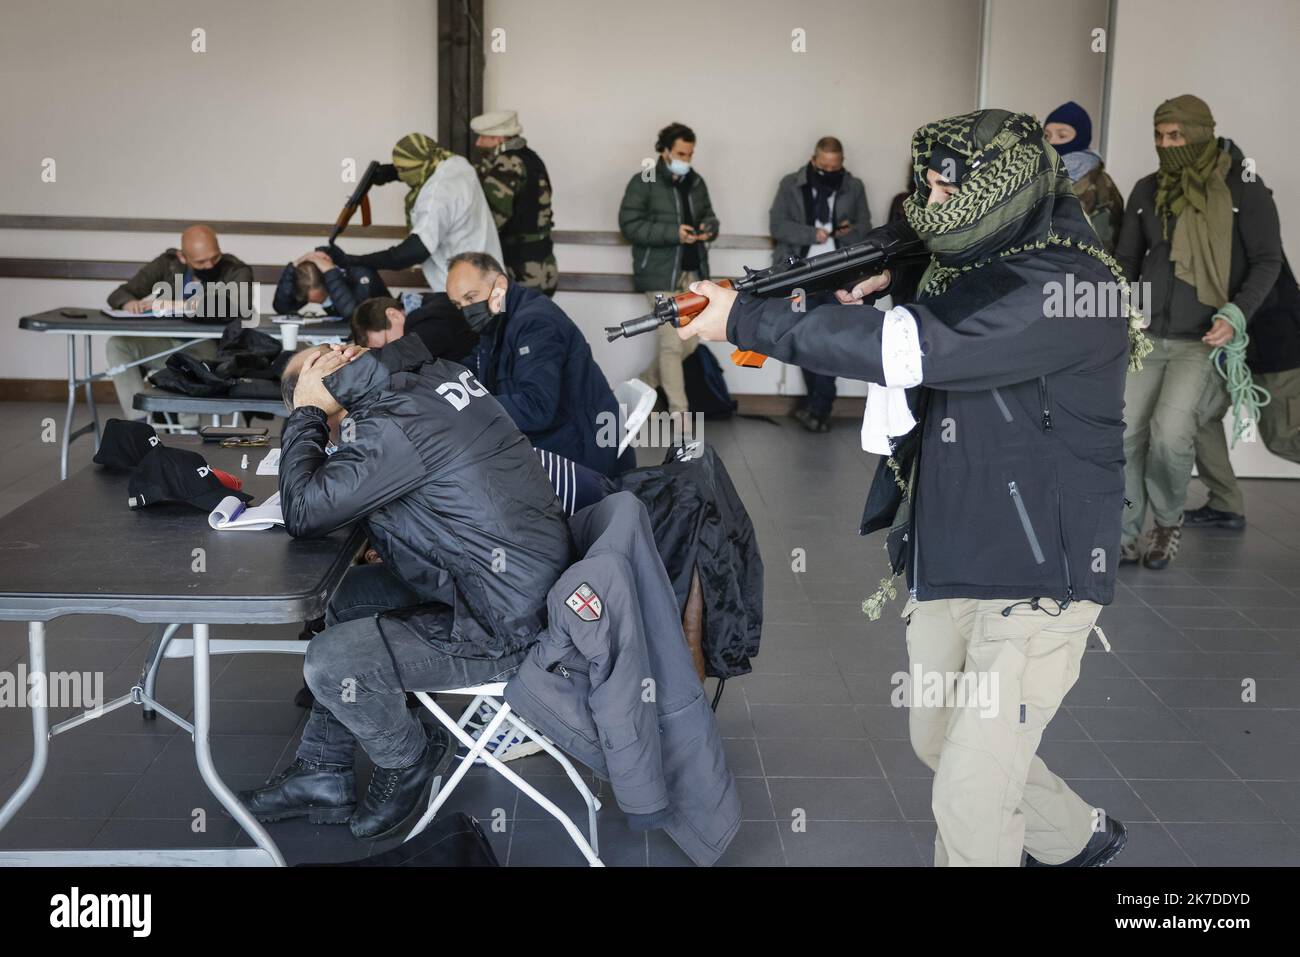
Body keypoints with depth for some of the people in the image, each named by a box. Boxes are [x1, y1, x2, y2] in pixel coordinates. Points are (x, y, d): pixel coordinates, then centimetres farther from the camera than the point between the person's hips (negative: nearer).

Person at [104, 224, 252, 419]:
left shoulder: (237, 271, -6)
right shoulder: (168, 263, 3)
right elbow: (119, 294, 4)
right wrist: (129, 303, -22)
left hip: (212, 349, -4)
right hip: (168, 343, 4)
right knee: (117, 345, -17)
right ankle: (139, 422, -21)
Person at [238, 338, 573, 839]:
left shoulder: (393, 426, -25)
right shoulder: (437, 371, 3)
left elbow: (302, 512, -19)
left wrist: (304, 414, -10)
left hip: (503, 628, -10)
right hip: (527, 577, 10)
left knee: (330, 662, -12)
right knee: (352, 594, 19)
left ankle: (409, 761, 18)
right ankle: (321, 776, 26)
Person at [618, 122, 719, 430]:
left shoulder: (696, 182, 11)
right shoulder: (644, 182, -7)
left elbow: (709, 216, 22)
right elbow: (629, 225, -13)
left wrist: (708, 229, -4)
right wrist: (673, 233, -21)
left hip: (693, 272, 7)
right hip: (661, 273, -7)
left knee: (689, 342, 9)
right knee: (672, 342, -7)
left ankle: (642, 384, 29)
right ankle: (679, 412, 0)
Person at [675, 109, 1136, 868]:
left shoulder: (1067, 287, -20)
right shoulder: (973, 269, 9)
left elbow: (920, 349, -31)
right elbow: (914, 375, 15)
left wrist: (747, 321, -25)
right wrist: (861, 315, -6)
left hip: (1037, 576, -9)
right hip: (948, 563, 9)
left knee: (970, 799, -6)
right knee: (943, 743, 23)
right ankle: (1077, 841, 46)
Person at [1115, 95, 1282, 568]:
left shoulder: (1243, 188, -4)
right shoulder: (1147, 190, 9)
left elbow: (1267, 259, -2)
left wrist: (1236, 315, -16)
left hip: (1204, 340, -4)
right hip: (1147, 337, 4)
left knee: (1170, 432, -18)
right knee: (1124, 432, -4)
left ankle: (1168, 521, 8)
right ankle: (1125, 538, 8)